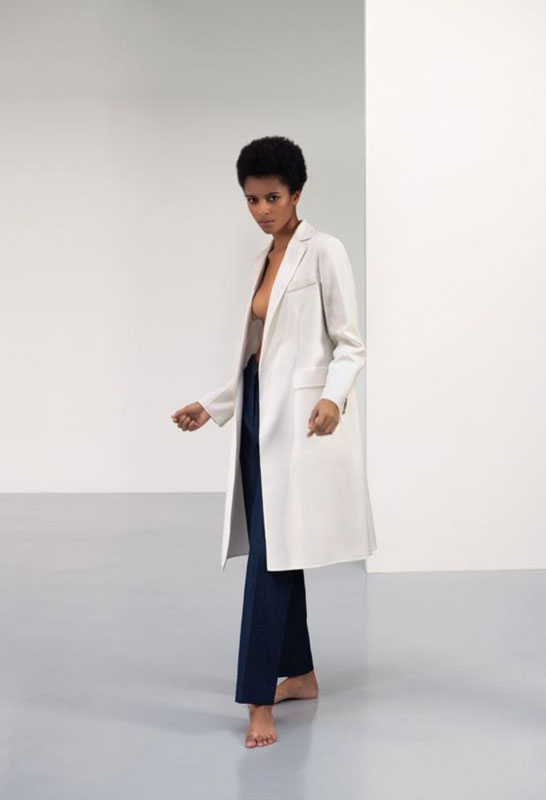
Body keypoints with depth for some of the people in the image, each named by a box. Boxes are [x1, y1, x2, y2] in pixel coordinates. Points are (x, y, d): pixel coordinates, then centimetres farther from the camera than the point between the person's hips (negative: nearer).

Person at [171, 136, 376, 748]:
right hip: (260, 411, 8)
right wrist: (211, 406, 17)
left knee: (272, 554, -11)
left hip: (299, 417, -8)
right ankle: (301, 674, 23)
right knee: (271, 551, 11)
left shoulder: (323, 252, -5)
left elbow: (350, 344, -9)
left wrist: (334, 398, -27)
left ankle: (260, 702, -7)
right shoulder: (265, 260, 17)